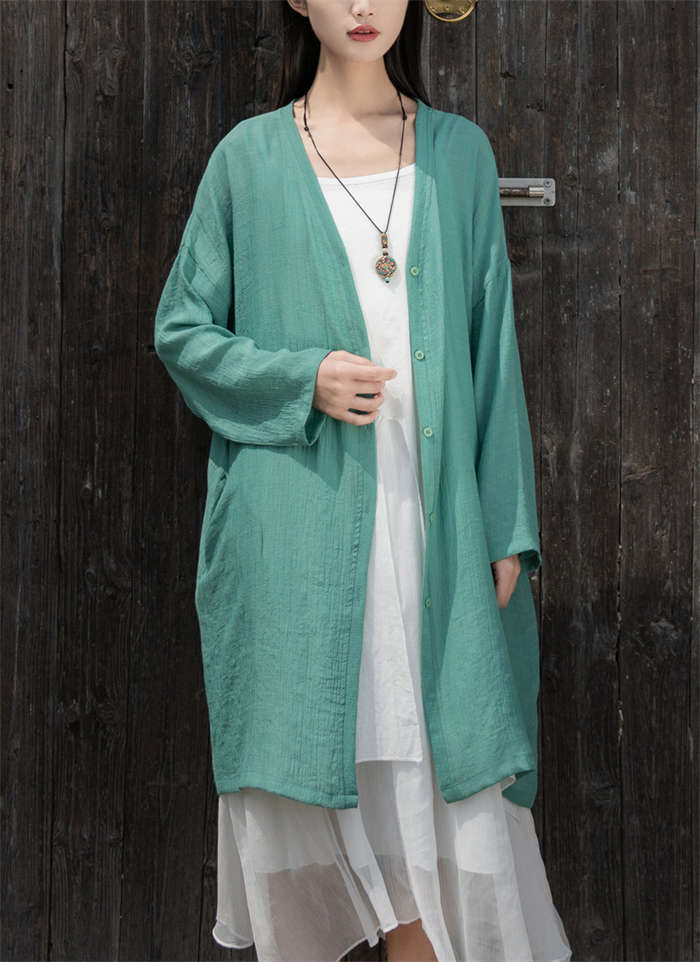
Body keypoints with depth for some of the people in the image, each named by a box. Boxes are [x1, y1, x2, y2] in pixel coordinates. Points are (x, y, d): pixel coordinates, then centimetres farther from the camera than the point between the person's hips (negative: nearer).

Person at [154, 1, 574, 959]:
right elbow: (181, 329, 7)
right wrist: (301, 379, -12)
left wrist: (508, 523, 2)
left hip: (430, 516, 2)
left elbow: (493, 346, 8)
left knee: (437, 778, 2)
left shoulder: (459, 153, 10)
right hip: (296, 526, -1)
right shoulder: (250, 158, 5)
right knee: (299, 778, 6)